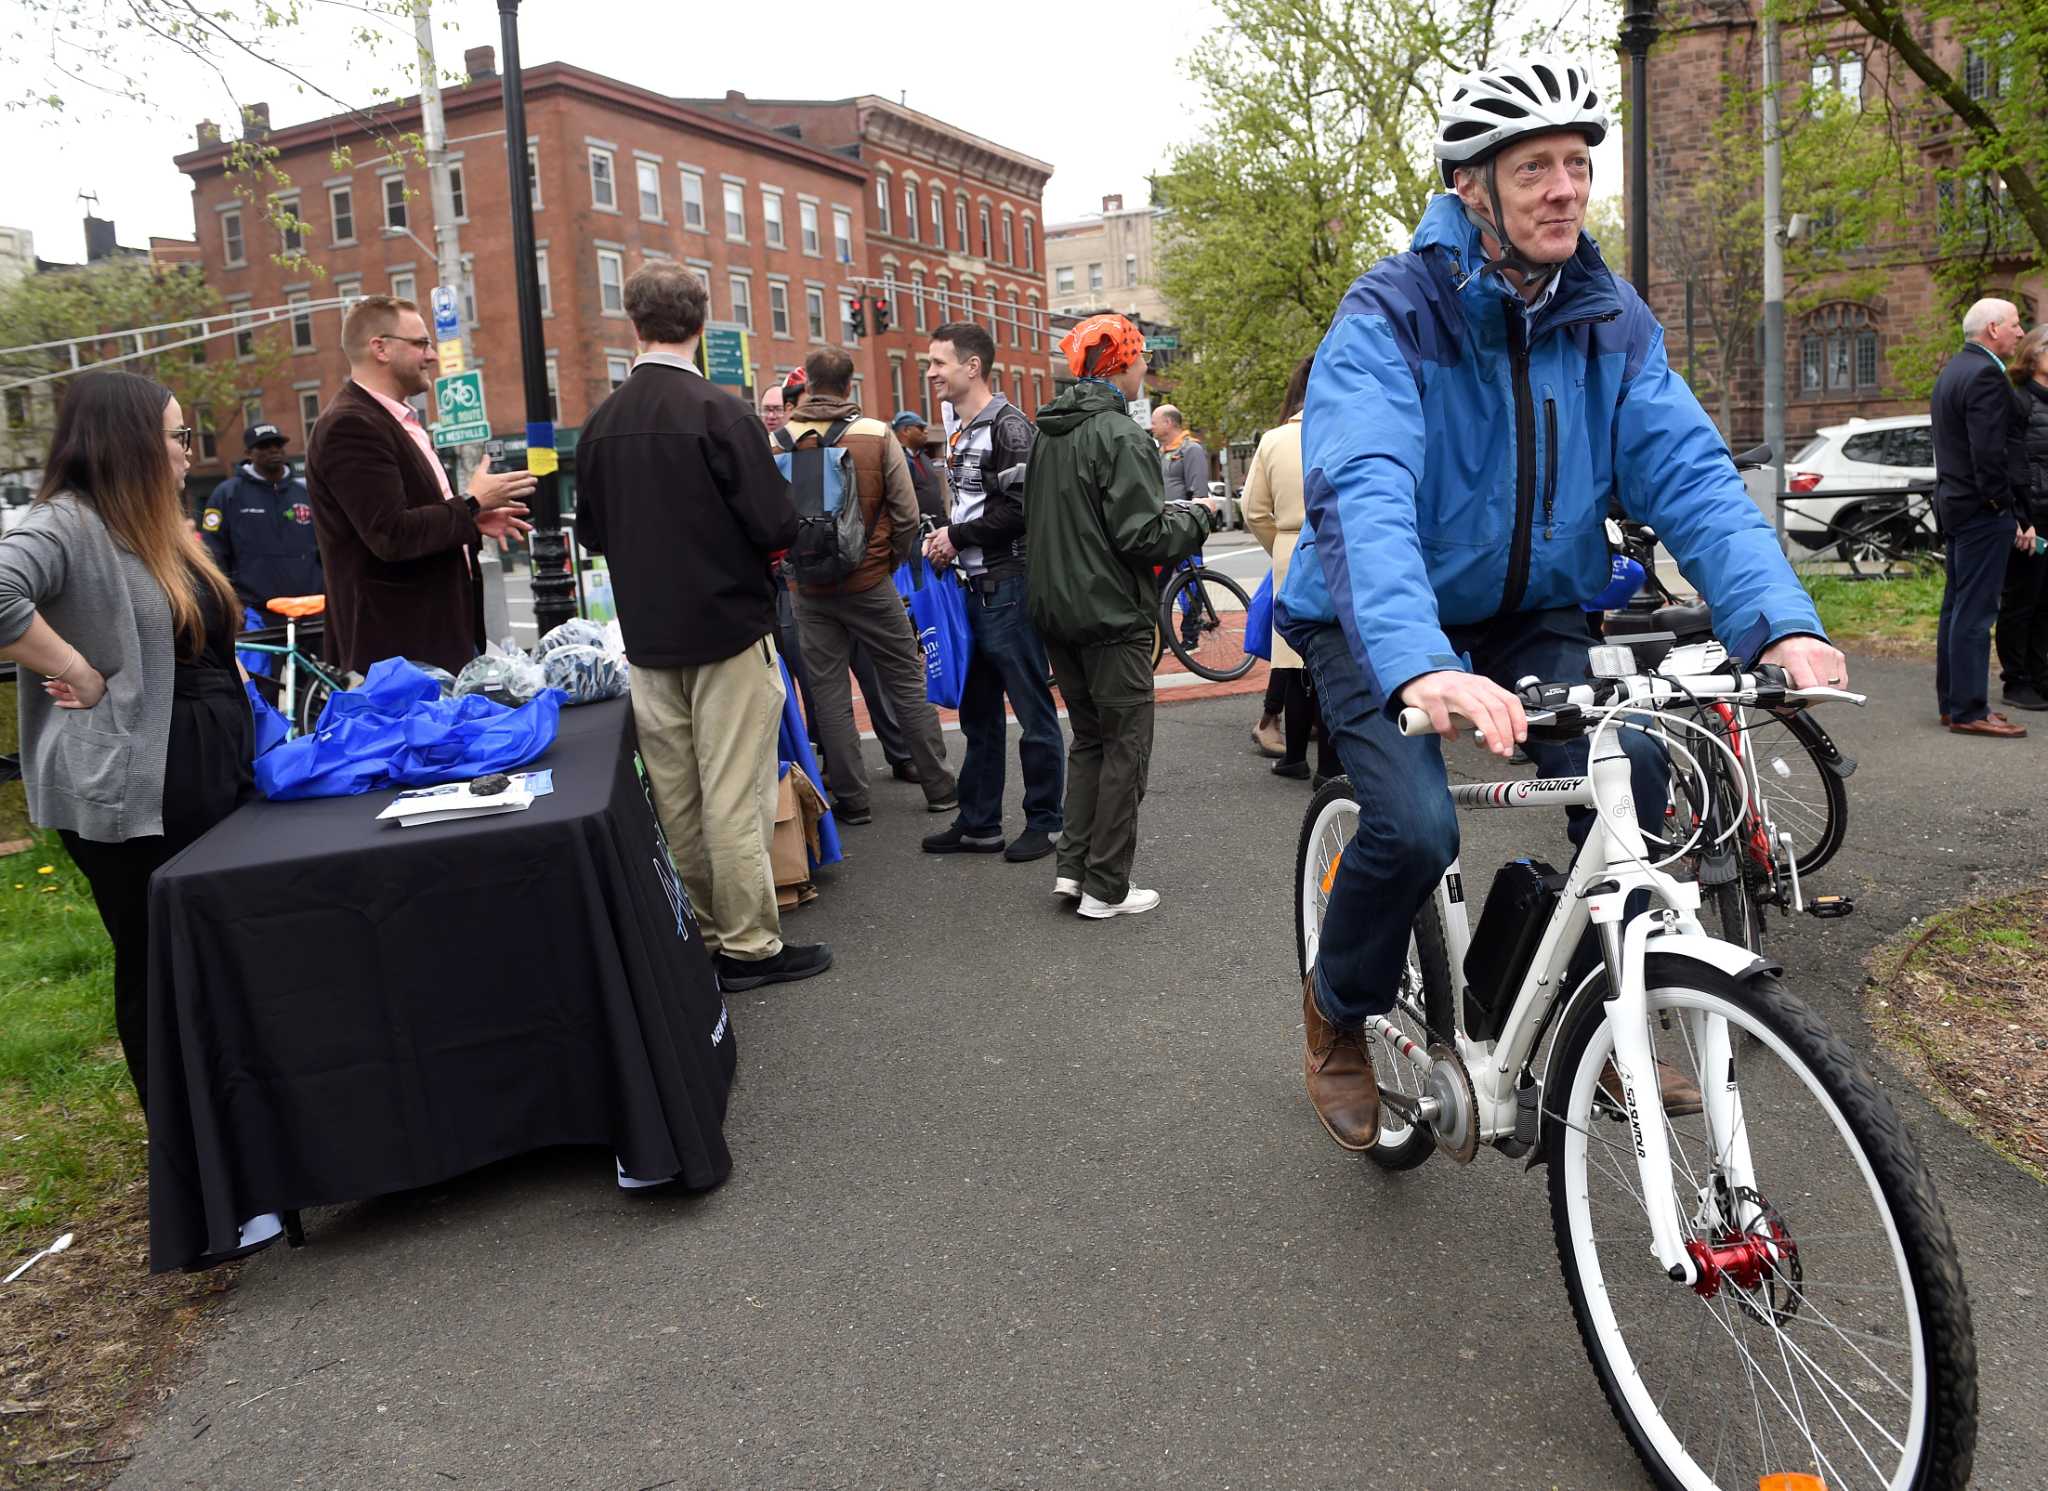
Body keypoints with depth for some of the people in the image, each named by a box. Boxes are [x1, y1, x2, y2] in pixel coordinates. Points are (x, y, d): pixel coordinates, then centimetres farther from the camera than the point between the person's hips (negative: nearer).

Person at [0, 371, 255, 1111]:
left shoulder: (152, 524, 15)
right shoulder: (68, 522, -16)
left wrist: (238, 701, 10)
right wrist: (78, 673, -26)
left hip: (210, 776, 9)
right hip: (136, 795, -9)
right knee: (158, 968, 5)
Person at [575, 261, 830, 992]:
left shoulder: (600, 424, 3)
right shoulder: (720, 412, -14)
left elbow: (591, 531, 12)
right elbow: (777, 526, -16)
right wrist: (754, 543, 5)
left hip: (648, 635, 6)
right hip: (728, 627, -5)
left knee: (675, 796, 12)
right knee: (734, 796, 0)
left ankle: (700, 935, 22)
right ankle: (748, 945, 7)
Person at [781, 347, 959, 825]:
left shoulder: (780, 440, -5)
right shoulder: (877, 435, -7)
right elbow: (907, 513, -7)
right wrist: (894, 561, 9)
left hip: (811, 588, 1)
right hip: (870, 583, -1)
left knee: (829, 692, 9)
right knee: (907, 683, 10)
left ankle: (852, 799, 13)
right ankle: (939, 787, 17)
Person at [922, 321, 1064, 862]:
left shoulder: (1008, 427, -12)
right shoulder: (957, 428, 15)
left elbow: (1019, 509, -20)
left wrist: (957, 536, -12)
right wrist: (946, 537, 5)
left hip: (1009, 588, -9)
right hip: (974, 588, 9)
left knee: (1032, 710, 1)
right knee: (978, 712, 14)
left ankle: (1042, 823, 11)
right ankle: (978, 824, 22)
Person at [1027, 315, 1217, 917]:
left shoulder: (1049, 433, 10)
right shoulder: (1120, 435, -15)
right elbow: (1144, 536, -21)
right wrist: (1199, 515, -3)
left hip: (1057, 612, 8)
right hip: (1112, 617, -8)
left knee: (1089, 739, 18)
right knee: (1125, 745, 1)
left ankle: (1072, 868, 17)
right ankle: (1106, 887, 5)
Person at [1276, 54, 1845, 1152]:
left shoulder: (1612, 322, -3)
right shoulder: (1391, 315, -20)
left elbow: (1688, 474, -12)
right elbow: (1363, 495, -36)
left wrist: (1781, 622, -30)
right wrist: (1423, 669, -53)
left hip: (1528, 615, 4)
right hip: (1381, 624, -4)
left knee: (1628, 770, -20)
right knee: (1414, 828, -24)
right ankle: (1340, 1012, 8)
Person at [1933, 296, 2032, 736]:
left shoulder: (1952, 370, 16)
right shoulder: (1987, 374, -16)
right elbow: (1990, 454, -22)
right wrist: (2012, 513, -15)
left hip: (1953, 501, 10)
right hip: (1983, 508, -10)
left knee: (1957, 606, 13)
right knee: (1975, 611, -8)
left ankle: (1951, 701, 19)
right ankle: (1969, 711, -5)